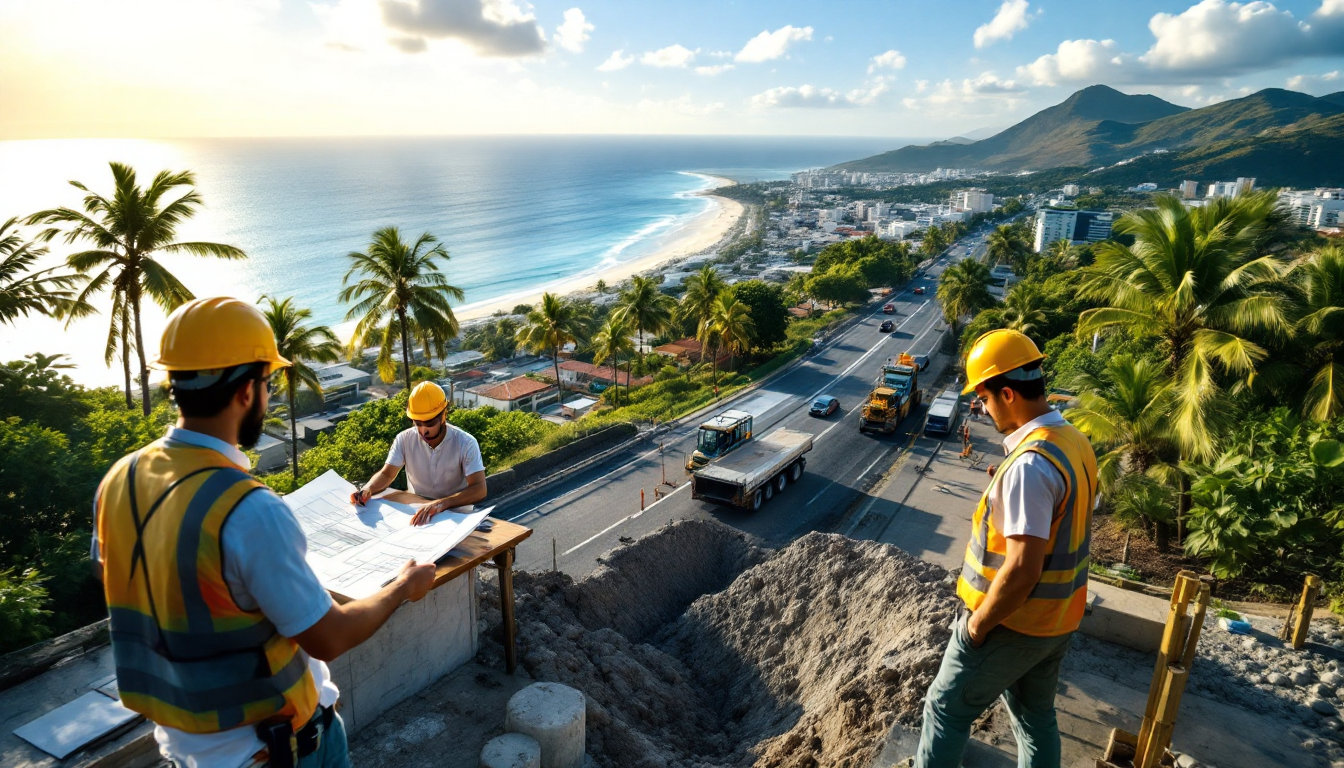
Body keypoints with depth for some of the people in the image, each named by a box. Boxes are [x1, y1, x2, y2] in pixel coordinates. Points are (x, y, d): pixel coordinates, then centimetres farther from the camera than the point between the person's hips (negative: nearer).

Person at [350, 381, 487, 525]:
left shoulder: (466, 443, -16)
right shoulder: (404, 440, -5)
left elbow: (479, 489, -24)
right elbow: (386, 474, 2)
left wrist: (442, 503, -41)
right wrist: (367, 489, -22)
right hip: (416, 510, 3)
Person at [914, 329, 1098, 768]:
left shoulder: (1029, 465, -29)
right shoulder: (1075, 441, 0)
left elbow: (1021, 570, -30)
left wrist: (979, 622, -17)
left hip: (1012, 622, -9)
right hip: (1058, 618, 9)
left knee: (947, 709, 10)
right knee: (1036, 716, 23)